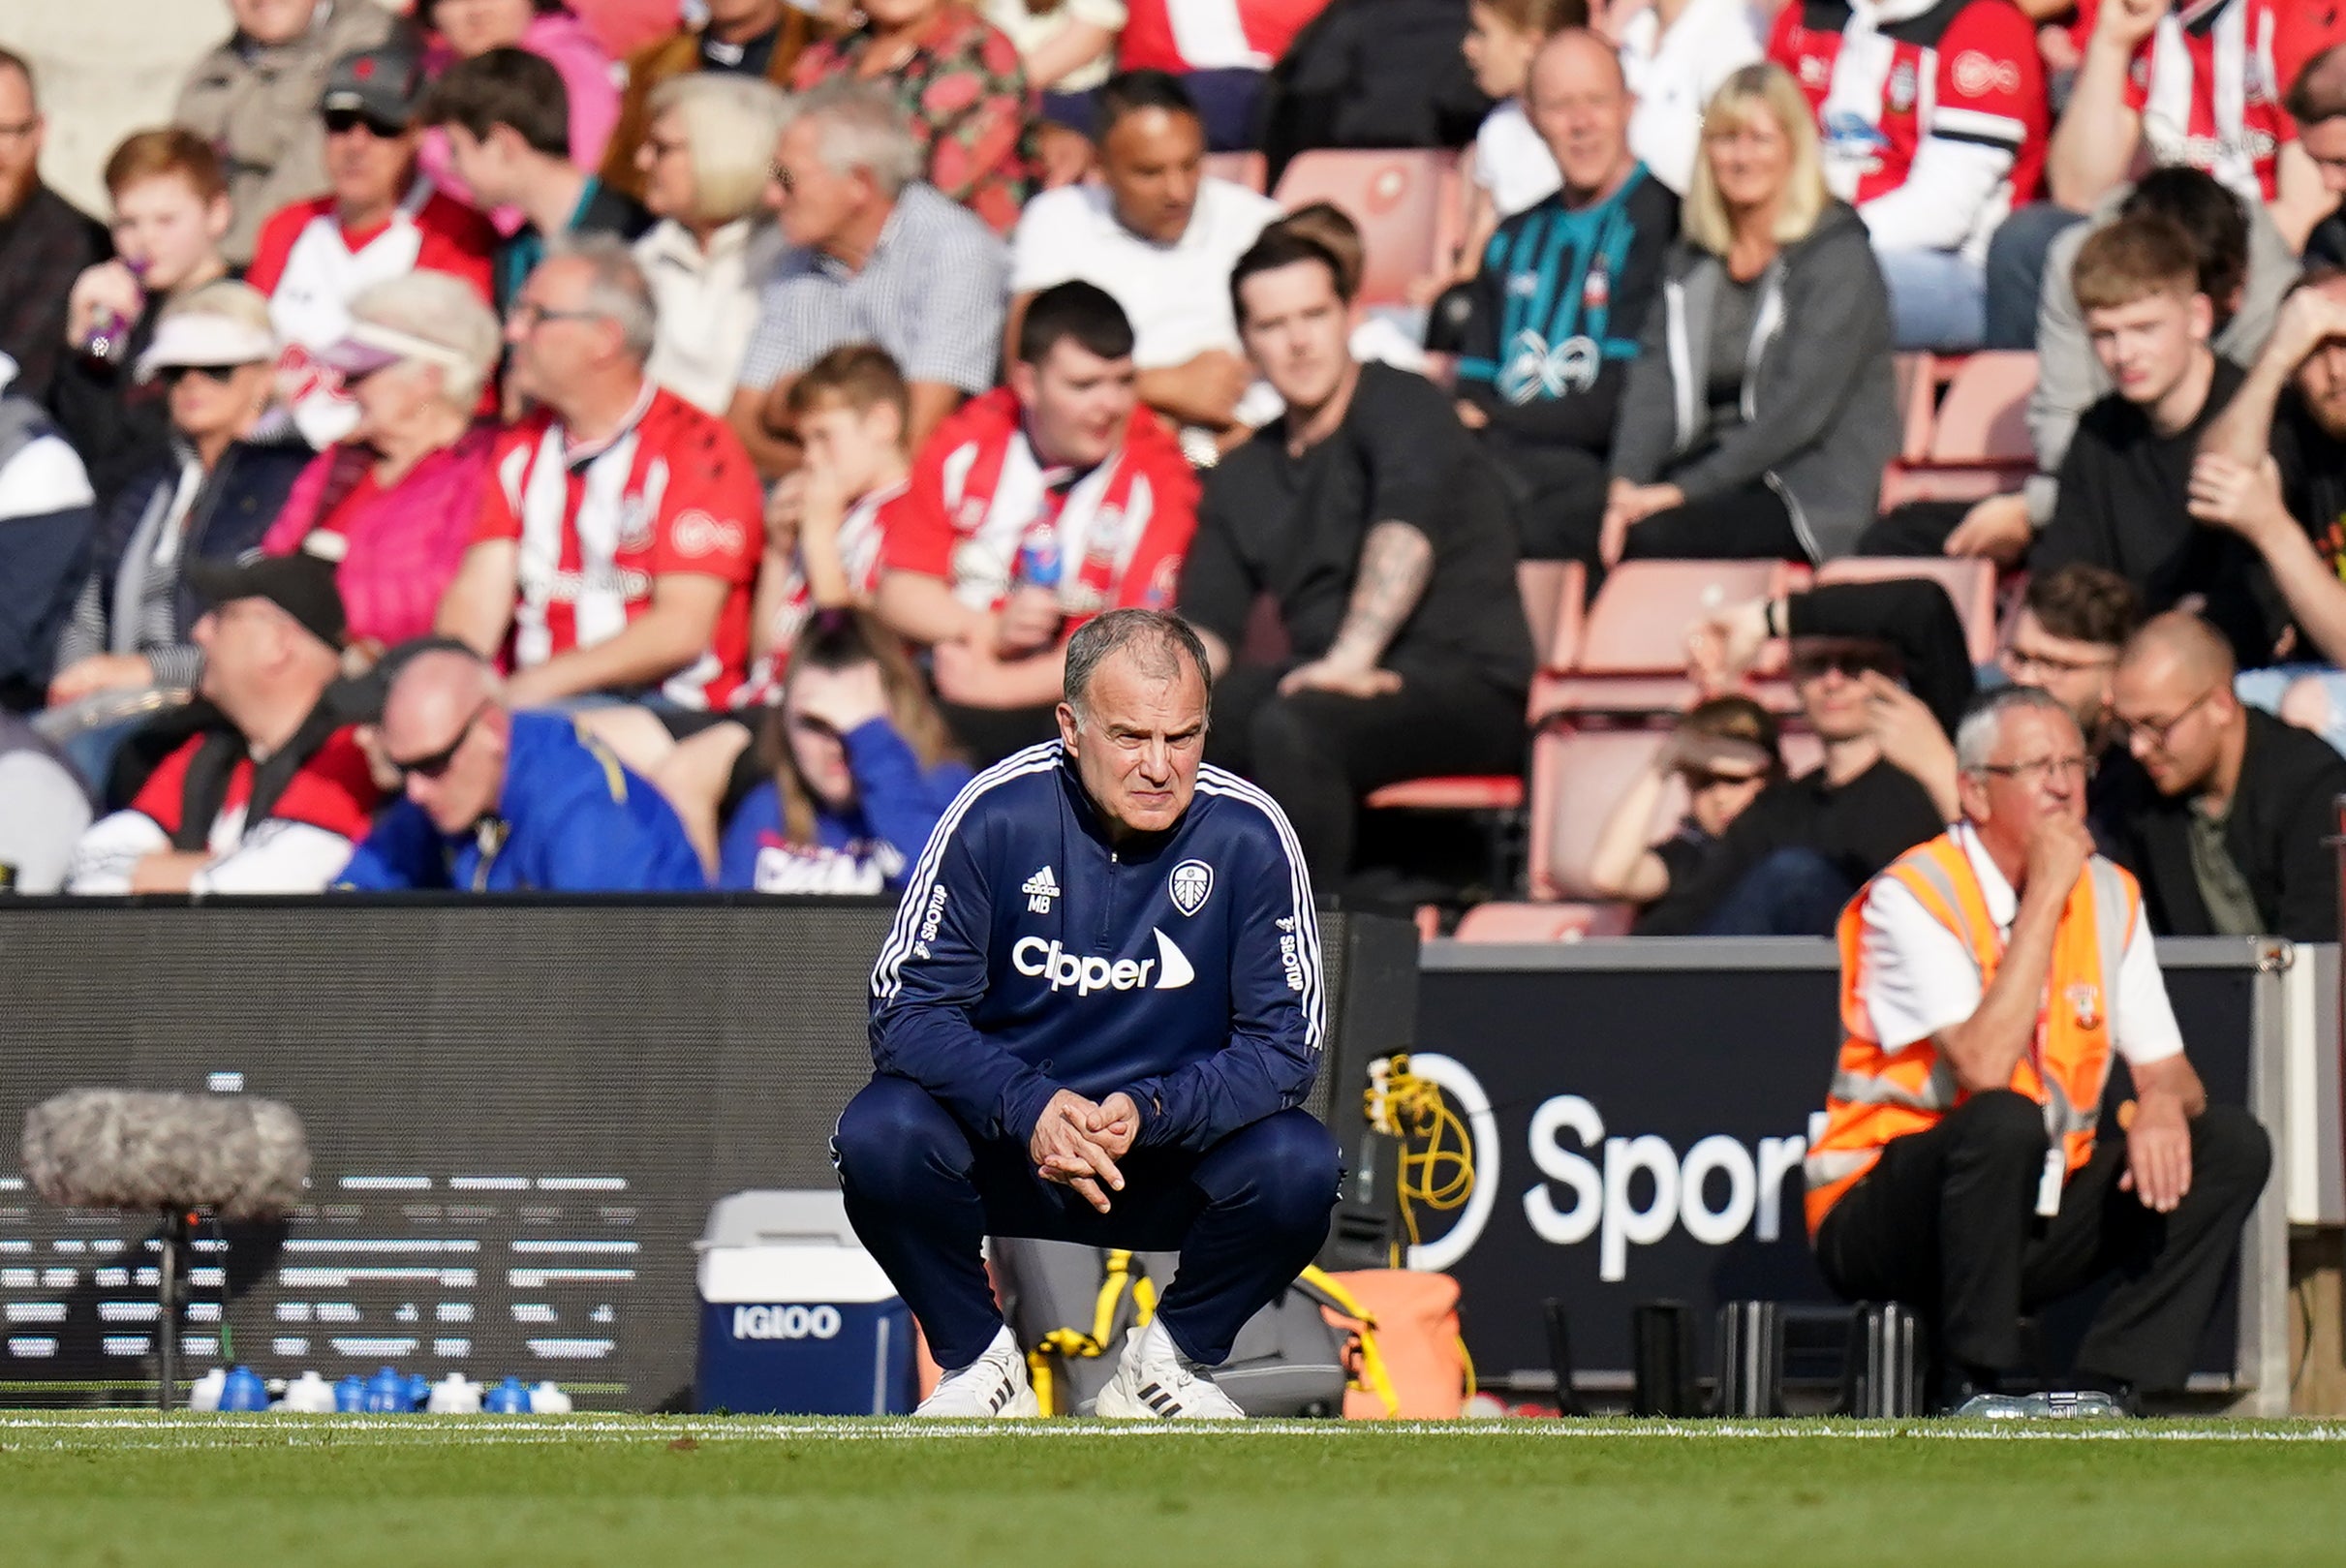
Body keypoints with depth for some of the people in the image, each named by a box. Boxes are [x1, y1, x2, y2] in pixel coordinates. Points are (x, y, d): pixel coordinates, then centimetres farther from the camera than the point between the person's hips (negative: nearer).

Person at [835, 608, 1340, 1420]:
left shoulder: (1248, 834, -12)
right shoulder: (999, 813, -14)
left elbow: (1283, 1043, -11)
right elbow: (908, 1008, -14)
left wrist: (1150, 1111, -29)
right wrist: (1028, 1108, -32)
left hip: (1175, 1150, 0)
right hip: (1007, 1141, 0)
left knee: (1297, 1165, -29)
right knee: (880, 1136, -30)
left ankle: (1170, 1359, -1)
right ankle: (977, 1359, -3)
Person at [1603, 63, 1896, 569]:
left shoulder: (1838, 256, -2)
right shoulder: (1692, 261, 18)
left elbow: (1800, 407, -13)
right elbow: (1655, 380, 7)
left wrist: (1686, 489, -19)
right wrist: (1627, 484, -13)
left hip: (1809, 495, -5)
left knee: (1650, 534, -33)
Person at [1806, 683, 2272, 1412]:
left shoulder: (2109, 895, 6)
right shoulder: (1912, 898, -15)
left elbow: (2166, 1069, 7)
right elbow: (1984, 1069, -28)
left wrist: (2163, 1103, -20)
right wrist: (2045, 896, -23)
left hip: (2033, 1217, 7)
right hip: (1885, 1226, -7)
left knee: (2232, 1143, -8)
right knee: (2003, 1120, -36)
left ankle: (2115, 1388, -14)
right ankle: (1974, 1394, -25)